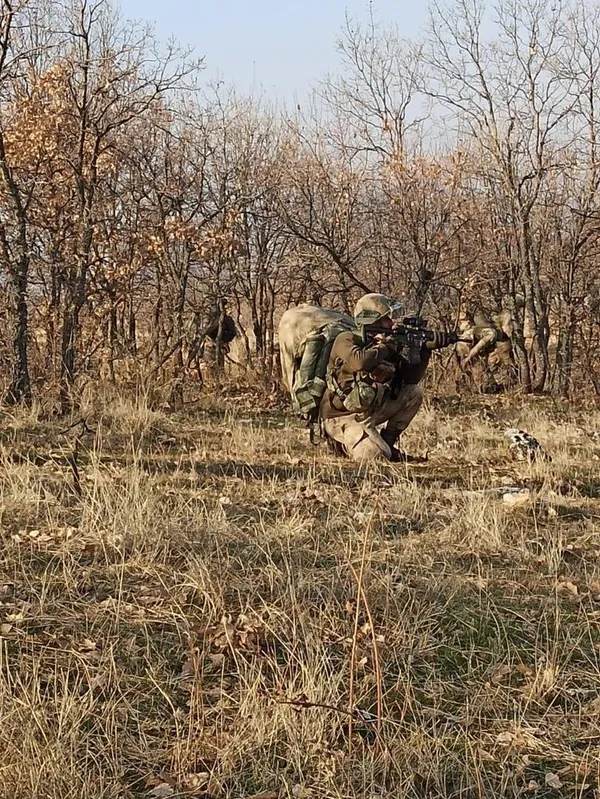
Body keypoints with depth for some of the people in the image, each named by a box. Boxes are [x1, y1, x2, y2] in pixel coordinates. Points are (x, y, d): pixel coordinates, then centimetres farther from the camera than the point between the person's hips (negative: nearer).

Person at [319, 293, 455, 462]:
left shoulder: (382, 345, 6)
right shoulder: (347, 340, -14)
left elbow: (411, 378, 2)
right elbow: (360, 361, -37)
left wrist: (426, 348, -10)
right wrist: (389, 345, -23)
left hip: (368, 411, 8)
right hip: (343, 418, -8)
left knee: (414, 392, 0)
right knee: (378, 455, -28)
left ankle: (387, 443, 5)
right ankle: (343, 443, 2)